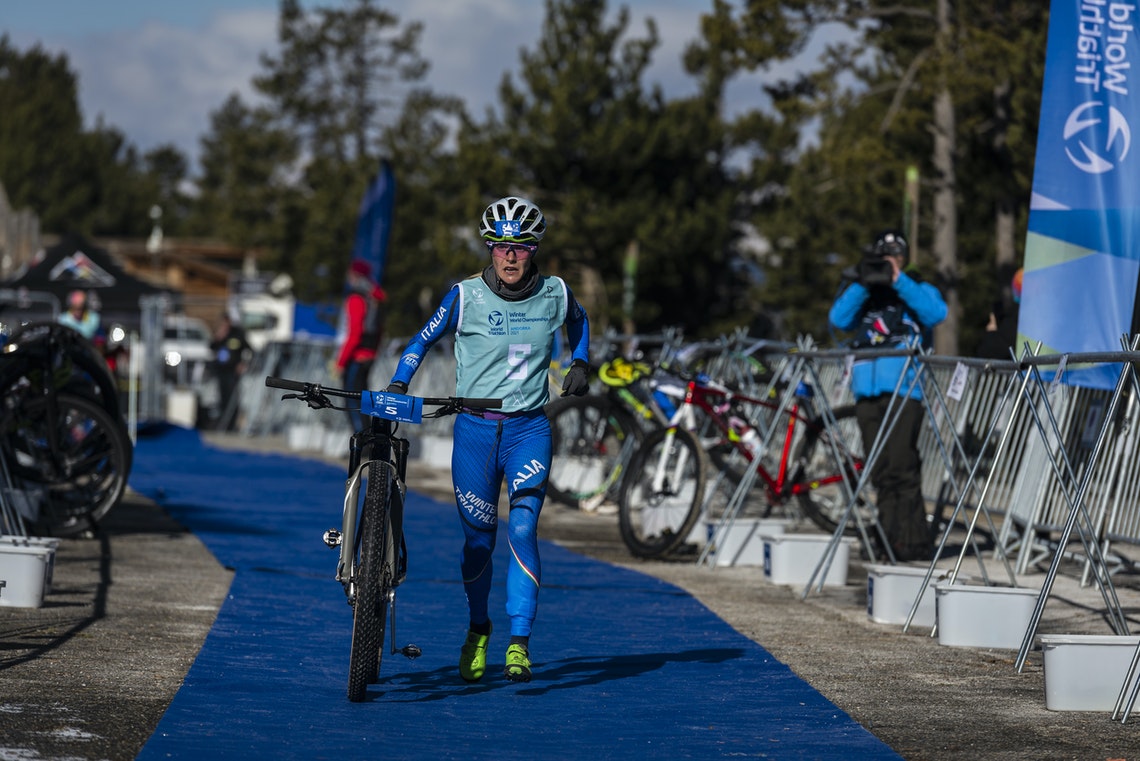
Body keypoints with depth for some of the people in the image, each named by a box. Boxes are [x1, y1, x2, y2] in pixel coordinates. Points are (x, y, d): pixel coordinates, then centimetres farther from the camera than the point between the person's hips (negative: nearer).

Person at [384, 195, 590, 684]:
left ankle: (519, 643, -12)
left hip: (529, 429, 0)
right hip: (474, 429, 0)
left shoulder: (554, 295, -1)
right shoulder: (466, 296, -6)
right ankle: (477, 629, 30)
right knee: (478, 539, 6)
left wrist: (579, 363, 8)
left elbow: (578, 321, 22)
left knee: (522, 529, -16)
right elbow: (424, 340, 7)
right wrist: (397, 386, -5)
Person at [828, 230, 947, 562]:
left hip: (904, 389, -4)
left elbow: (936, 313, -8)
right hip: (868, 392, 4)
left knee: (901, 466, -13)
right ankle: (889, 537, 7)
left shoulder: (918, 289, 14)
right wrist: (863, 284, -4)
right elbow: (839, 318, 6)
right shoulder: (863, 294, 23)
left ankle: (913, 541, -13)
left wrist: (898, 280, -9)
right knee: (880, 472, 3)